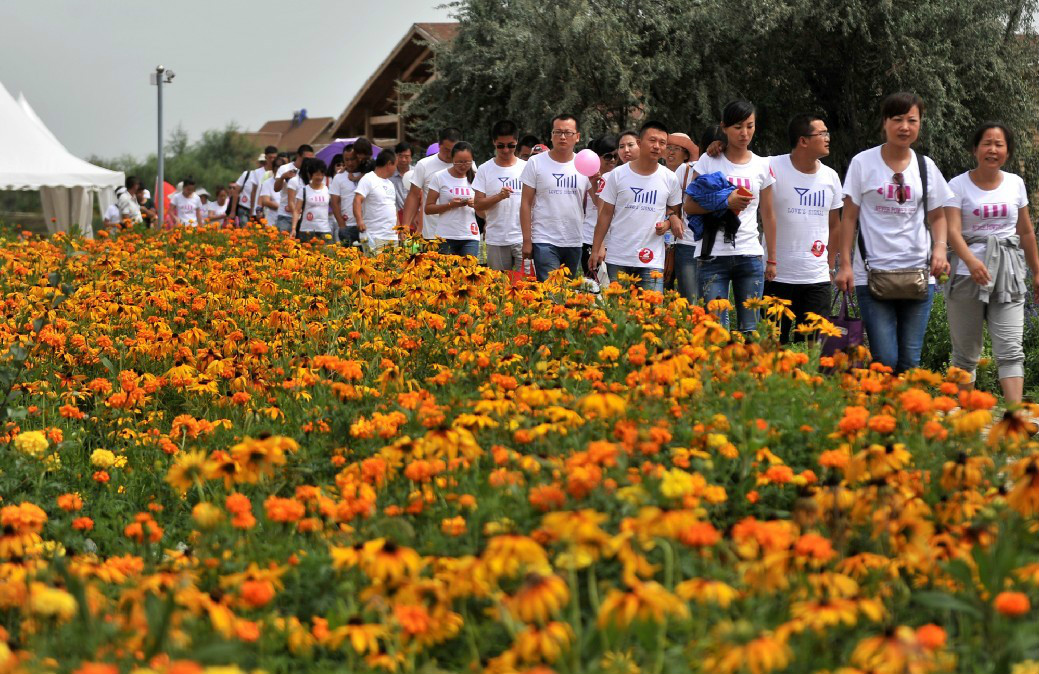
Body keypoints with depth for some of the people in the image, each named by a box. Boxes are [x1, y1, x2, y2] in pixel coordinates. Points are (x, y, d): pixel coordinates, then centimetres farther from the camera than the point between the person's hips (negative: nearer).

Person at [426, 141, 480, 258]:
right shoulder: (439, 177, 2)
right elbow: (428, 208, -1)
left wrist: (475, 205, -10)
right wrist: (451, 205, -15)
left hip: (470, 238, 2)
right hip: (446, 237, -2)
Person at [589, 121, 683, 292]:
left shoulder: (669, 179, 4)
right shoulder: (619, 174, 1)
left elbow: (674, 209, 18)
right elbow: (606, 214, 5)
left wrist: (668, 223, -6)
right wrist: (596, 249, 2)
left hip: (652, 260, 0)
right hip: (618, 259, 0)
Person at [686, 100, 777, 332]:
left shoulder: (762, 166, 10)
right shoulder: (708, 161, 3)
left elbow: (768, 215, 15)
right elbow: (689, 206, -2)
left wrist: (772, 259, 13)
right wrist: (726, 202, -15)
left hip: (750, 256, 2)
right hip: (713, 255, -2)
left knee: (750, 328, 2)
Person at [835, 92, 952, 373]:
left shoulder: (925, 166, 10)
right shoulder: (863, 163, 2)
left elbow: (937, 216, 17)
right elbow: (849, 217, 3)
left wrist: (940, 248, -3)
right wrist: (845, 264, -4)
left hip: (918, 274, 3)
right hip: (873, 273, -3)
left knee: (910, 361, 3)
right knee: (884, 360, -11)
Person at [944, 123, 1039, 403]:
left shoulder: (1015, 183, 11)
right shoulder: (959, 185, 0)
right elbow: (953, 230, -13)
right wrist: (971, 261, -31)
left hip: (1008, 274, 2)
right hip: (968, 272, -2)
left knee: (1011, 350, -10)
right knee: (966, 353, 3)